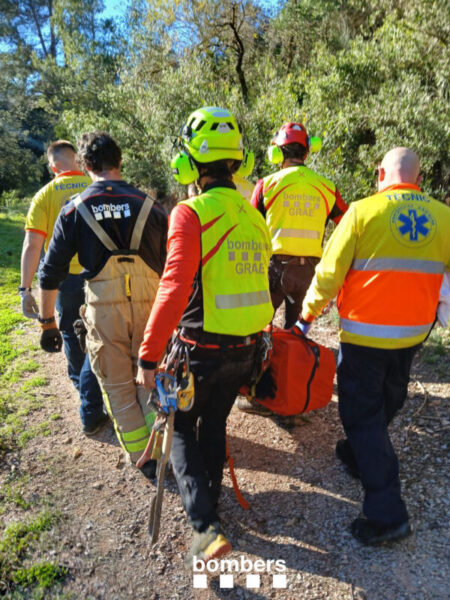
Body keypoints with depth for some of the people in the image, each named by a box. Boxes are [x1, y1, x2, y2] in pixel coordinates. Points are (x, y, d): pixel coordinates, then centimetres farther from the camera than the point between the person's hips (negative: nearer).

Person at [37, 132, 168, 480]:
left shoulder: (75, 209, 0)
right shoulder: (148, 205, 1)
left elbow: (51, 272, 0)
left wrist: (48, 322, 9)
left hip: (104, 309, 0)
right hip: (149, 305, 1)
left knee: (119, 388, 14)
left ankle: (144, 461, 26)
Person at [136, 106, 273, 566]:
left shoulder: (191, 213, -16)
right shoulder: (252, 215, 5)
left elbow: (175, 287, -24)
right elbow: (260, 280, 10)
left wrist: (149, 355, -18)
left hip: (202, 349, -6)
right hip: (246, 349, 6)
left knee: (181, 428, 16)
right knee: (214, 424, 25)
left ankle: (206, 526, 9)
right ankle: (210, 497, 45)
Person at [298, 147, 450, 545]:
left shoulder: (363, 211, -13)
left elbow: (329, 273, -13)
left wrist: (308, 316, 0)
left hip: (365, 333, -5)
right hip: (414, 332, 5)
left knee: (362, 412, 5)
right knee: (387, 403, 24)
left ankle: (387, 511, 7)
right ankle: (358, 455, 46)